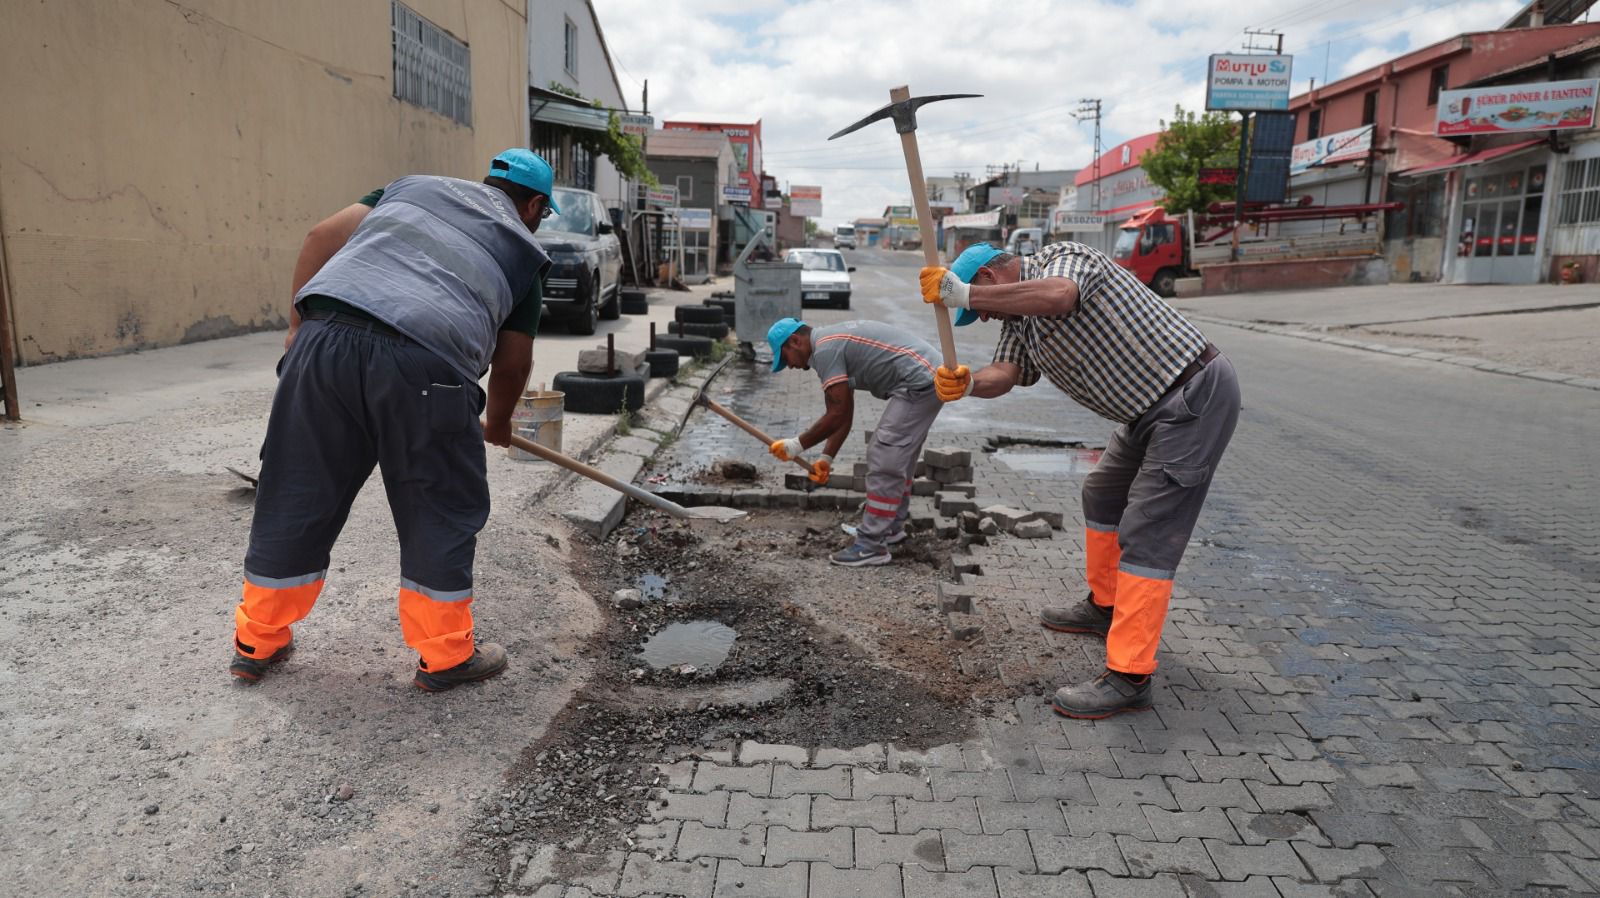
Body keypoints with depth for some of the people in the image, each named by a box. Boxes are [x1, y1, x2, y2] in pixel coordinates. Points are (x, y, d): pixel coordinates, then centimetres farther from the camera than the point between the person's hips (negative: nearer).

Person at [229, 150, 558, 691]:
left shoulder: (414, 186, 29)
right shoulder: (523, 250, 20)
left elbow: (324, 236, 18)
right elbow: (511, 363, 19)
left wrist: (298, 325, 19)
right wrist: (498, 425, 36)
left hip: (324, 339, 4)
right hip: (424, 363, -4)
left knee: (296, 500, 15)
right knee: (440, 515, 11)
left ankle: (257, 643, 31)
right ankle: (445, 657, 21)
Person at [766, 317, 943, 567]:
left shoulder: (825, 349, -12)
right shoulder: (834, 342, 19)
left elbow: (837, 415, -14)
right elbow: (844, 413, 20)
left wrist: (797, 445, -3)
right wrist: (827, 457, 19)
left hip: (917, 384, -11)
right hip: (927, 378, 11)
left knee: (884, 463, -7)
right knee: (897, 460, 21)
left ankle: (871, 546, -2)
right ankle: (891, 527, 33)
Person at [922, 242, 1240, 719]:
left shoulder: (1063, 256, -13)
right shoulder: (1020, 319, 14)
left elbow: (1058, 296, -37)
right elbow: (1004, 373, -3)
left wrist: (963, 294, -36)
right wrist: (967, 383, -25)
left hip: (1196, 395, -10)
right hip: (1152, 409, 10)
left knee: (1146, 533, -12)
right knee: (1103, 498, 24)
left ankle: (1129, 678, -9)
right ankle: (1104, 607, 43)